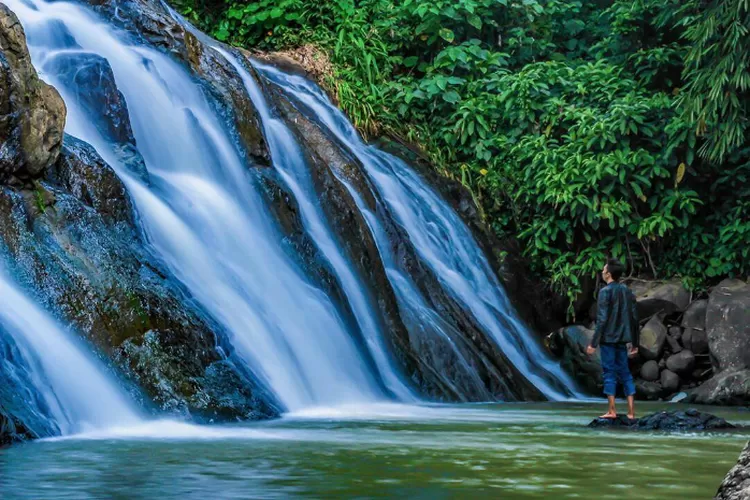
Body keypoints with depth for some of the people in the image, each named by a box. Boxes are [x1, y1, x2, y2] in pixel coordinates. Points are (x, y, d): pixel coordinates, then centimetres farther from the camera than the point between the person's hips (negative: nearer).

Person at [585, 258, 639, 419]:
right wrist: (634, 343, 18)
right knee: (625, 372, 9)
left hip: (608, 339, -6)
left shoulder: (606, 291, -9)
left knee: (609, 372, -1)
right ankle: (631, 411, 6)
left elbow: (602, 319, -15)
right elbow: (634, 318, 12)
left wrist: (594, 343, -12)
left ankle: (612, 410, -2)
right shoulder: (627, 291, 11)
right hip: (622, 339, 6)